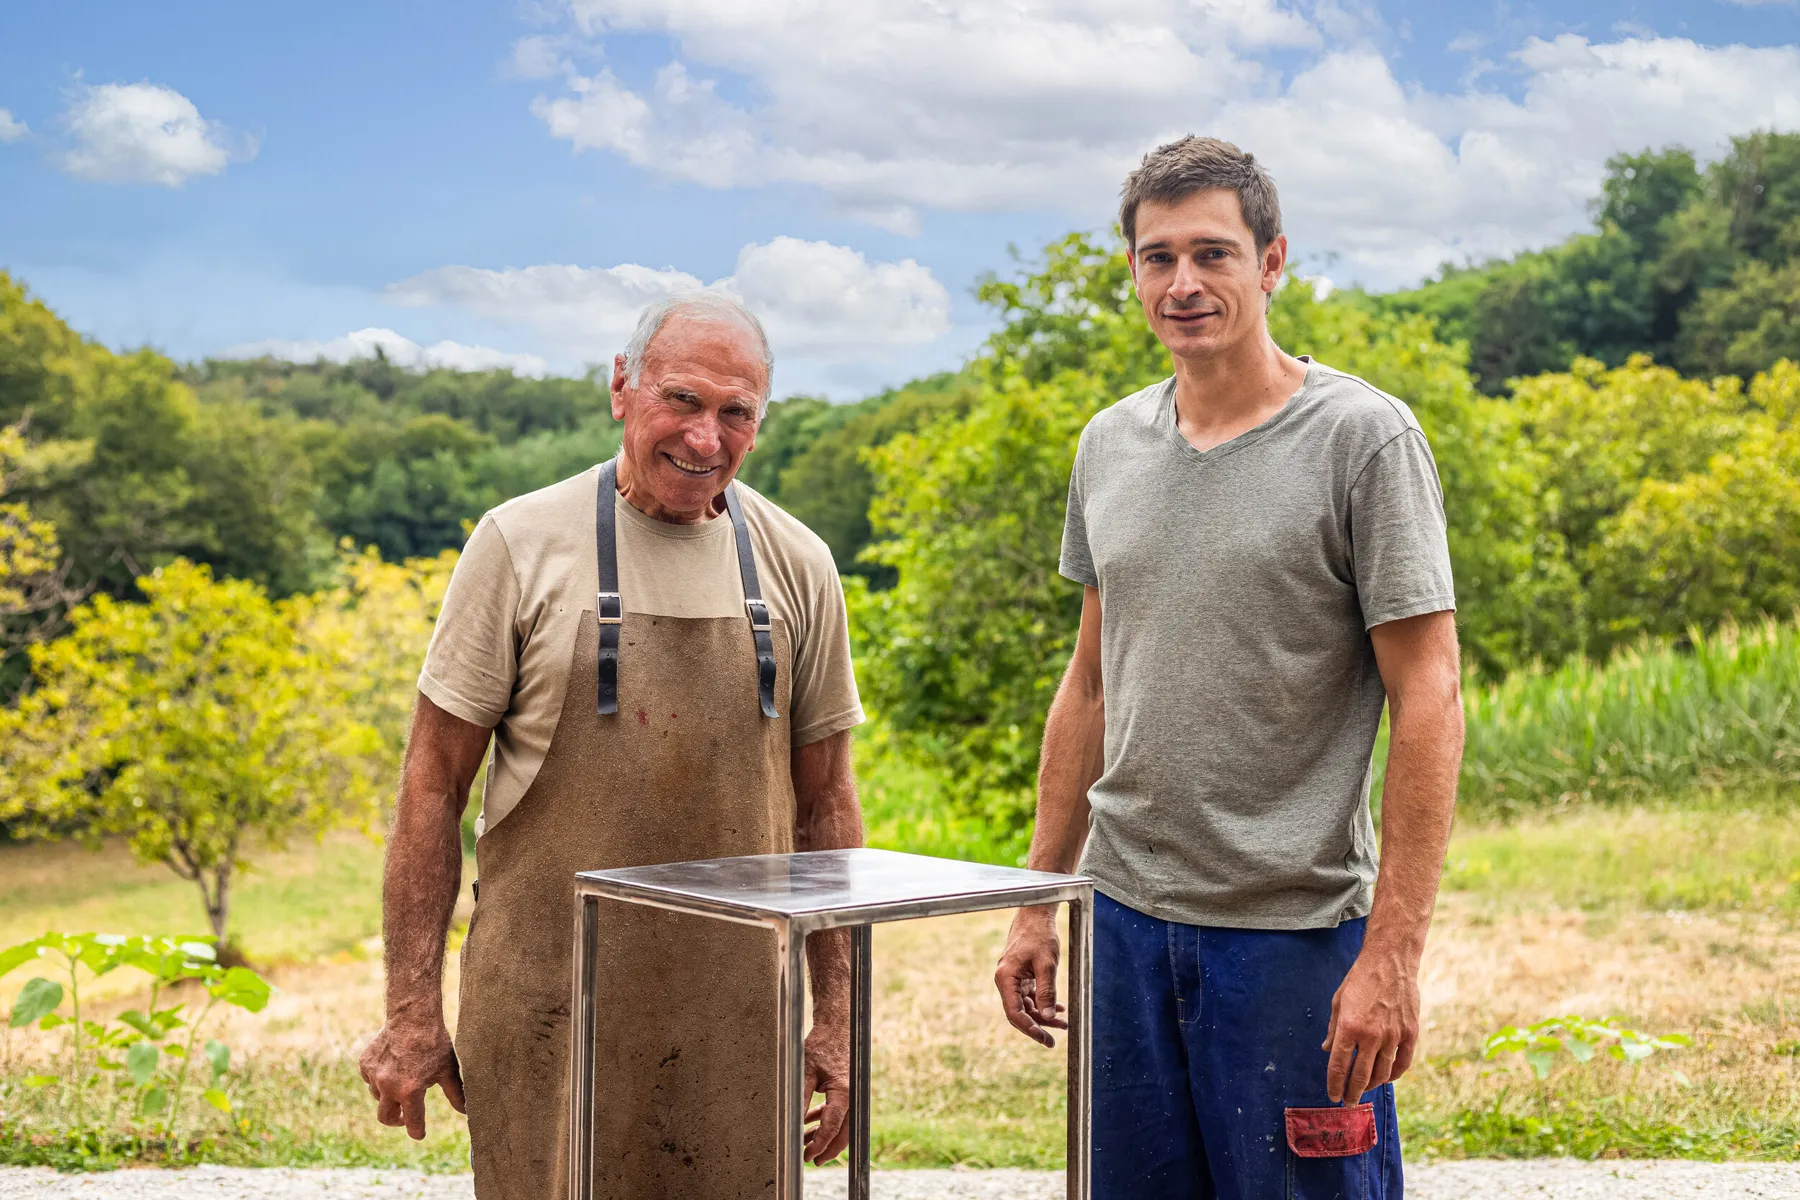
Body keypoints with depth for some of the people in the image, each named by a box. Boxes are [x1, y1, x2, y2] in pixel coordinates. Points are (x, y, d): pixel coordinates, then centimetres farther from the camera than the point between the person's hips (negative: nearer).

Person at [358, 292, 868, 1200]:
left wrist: (839, 1017, 8)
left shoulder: (796, 566, 5)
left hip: (736, 1022, 3)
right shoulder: (521, 543, -4)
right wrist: (412, 1012, -5)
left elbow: (824, 802, 11)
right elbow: (433, 787, -2)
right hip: (548, 1015, -2)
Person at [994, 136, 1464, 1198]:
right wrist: (1037, 905, 13)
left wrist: (1395, 951, -17)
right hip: (1125, 915, 5)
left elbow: (1429, 702, -11)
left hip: (1295, 929, -5)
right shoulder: (1110, 445, 9)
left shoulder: (1364, 439, -8)